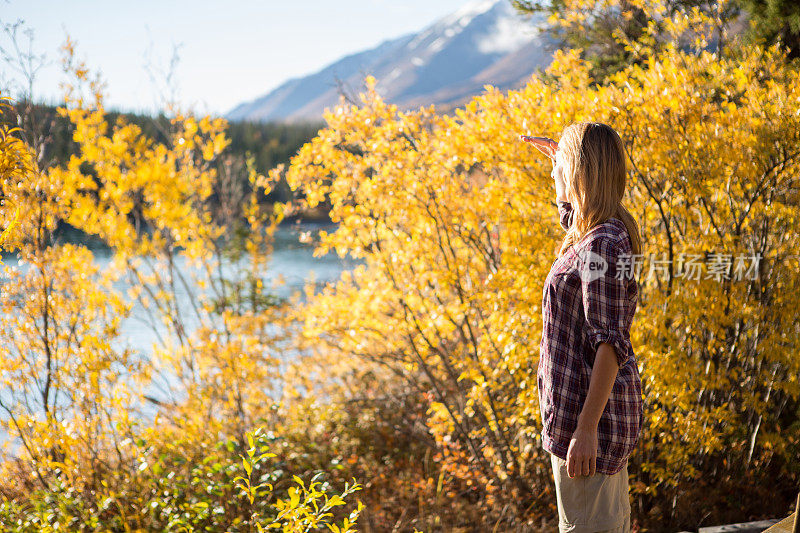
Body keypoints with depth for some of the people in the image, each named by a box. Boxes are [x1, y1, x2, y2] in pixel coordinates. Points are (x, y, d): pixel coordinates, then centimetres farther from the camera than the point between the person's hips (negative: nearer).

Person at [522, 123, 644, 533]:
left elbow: (611, 344, -26)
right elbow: (571, 212, 37)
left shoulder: (602, 247, -21)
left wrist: (586, 428, -28)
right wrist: (558, 154, 34)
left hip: (590, 412, -10)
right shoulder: (608, 232, 8)